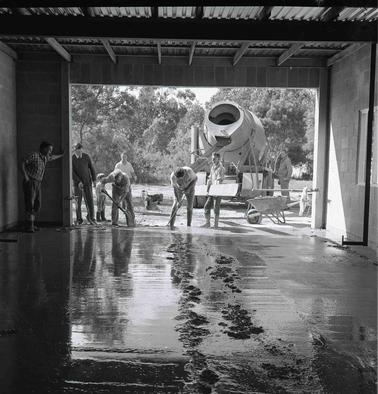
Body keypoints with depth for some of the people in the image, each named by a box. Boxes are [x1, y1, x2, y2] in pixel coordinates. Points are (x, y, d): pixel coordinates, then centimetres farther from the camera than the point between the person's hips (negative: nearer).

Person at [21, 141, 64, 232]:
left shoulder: (45, 158, 15)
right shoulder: (34, 155, -8)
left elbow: (53, 157, 36)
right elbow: (23, 163, -10)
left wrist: (62, 154, 48)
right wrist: (25, 176, -16)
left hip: (38, 184, 8)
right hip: (30, 182, -8)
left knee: (37, 205, 4)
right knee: (30, 204, -10)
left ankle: (31, 224, 13)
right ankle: (30, 226, -10)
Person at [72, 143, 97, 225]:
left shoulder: (86, 156, -2)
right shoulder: (72, 159, -8)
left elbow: (91, 168, 6)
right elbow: (72, 172, -12)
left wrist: (94, 180, 4)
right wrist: (78, 181, -21)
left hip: (87, 182, 1)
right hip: (77, 183, -1)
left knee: (90, 200, -3)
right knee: (78, 201, 2)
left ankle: (91, 218, 7)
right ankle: (79, 219, 13)